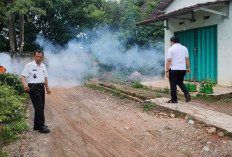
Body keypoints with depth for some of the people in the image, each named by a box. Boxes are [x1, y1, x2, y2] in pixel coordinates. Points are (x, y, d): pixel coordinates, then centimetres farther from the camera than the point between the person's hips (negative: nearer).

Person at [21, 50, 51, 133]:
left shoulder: (43, 66, 15)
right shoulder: (29, 65, -4)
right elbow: (23, 76, -9)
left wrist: (47, 87, 18)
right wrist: (25, 84, -27)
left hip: (41, 87, 7)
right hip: (33, 88, -7)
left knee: (41, 107, 9)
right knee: (39, 107, -11)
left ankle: (36, 125, 20)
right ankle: (41, 126, -6)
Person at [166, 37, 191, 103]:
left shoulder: (171, 49, -5)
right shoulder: (184, 48, 9)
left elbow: (169, 60, -11)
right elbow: (187, 59, 7)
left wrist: (167, 71, -11)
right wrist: (188, 68, 13)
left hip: (173, 69, -5)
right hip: (182, 69, 5)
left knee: (173, 85, 4)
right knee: (180, 83, 21)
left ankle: (174, 100, 9)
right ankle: (187, 93, 0)